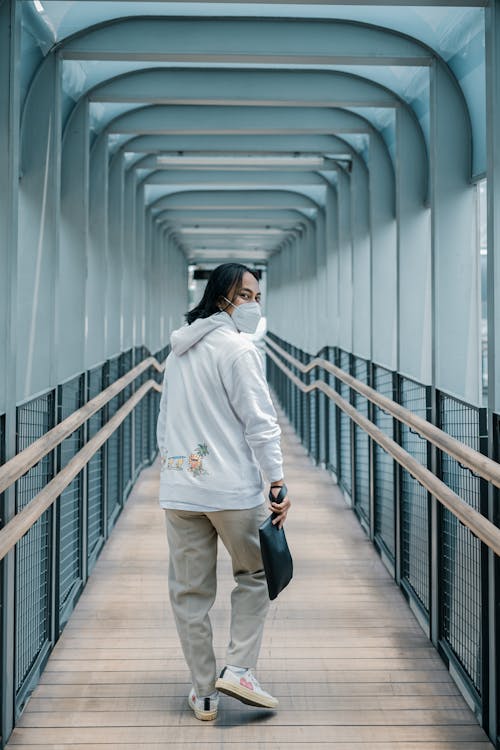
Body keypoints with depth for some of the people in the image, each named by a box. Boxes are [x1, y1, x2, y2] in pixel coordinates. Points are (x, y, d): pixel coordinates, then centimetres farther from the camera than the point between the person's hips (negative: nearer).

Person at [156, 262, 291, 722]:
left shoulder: (178, 351, 16)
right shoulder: (238, 349, -8)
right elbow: (259, 421, -13)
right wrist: (277, 481, -13)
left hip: (178, 489, 6)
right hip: (233, 489, -6)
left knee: (189, 591, 10)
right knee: (256, 575, 14)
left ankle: (204, 693, 16)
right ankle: (239, 669, 4)